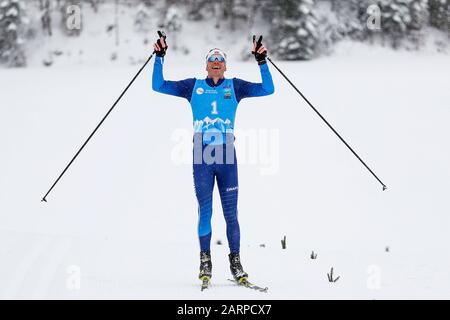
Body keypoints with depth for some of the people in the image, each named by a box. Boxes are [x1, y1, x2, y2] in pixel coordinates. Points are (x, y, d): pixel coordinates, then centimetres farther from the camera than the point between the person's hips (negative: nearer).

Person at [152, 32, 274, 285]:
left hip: (227, 155, 0)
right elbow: (159, 86, 8)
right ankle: (205, 261, 10)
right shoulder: (193, 86, 9)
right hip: (202, 155, 0)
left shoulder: (235, 87, 9)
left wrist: (262, 62, -6)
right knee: (205, 210, 0)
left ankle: (236, 262, 7)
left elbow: (268, 89, 3)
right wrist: (159, 58, 0)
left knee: (231, 212, 1)